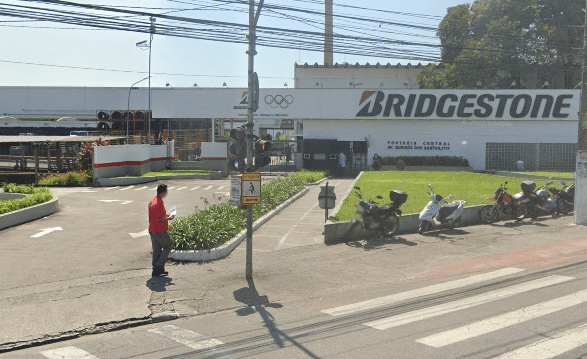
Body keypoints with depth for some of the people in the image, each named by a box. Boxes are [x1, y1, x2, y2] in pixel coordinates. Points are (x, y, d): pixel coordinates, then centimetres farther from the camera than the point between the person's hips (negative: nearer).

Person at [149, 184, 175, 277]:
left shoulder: (152, 201, 11)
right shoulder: (159, 203, -21)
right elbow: (159, 219, -24)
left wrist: (165, 216, 15)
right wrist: (168, 218, -9)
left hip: (152, 230, 9)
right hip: (160, 231, -9)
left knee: (156, 250, 13)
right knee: (168, 246, 6)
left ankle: (156, 270, 17)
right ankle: (159, 266, 2)